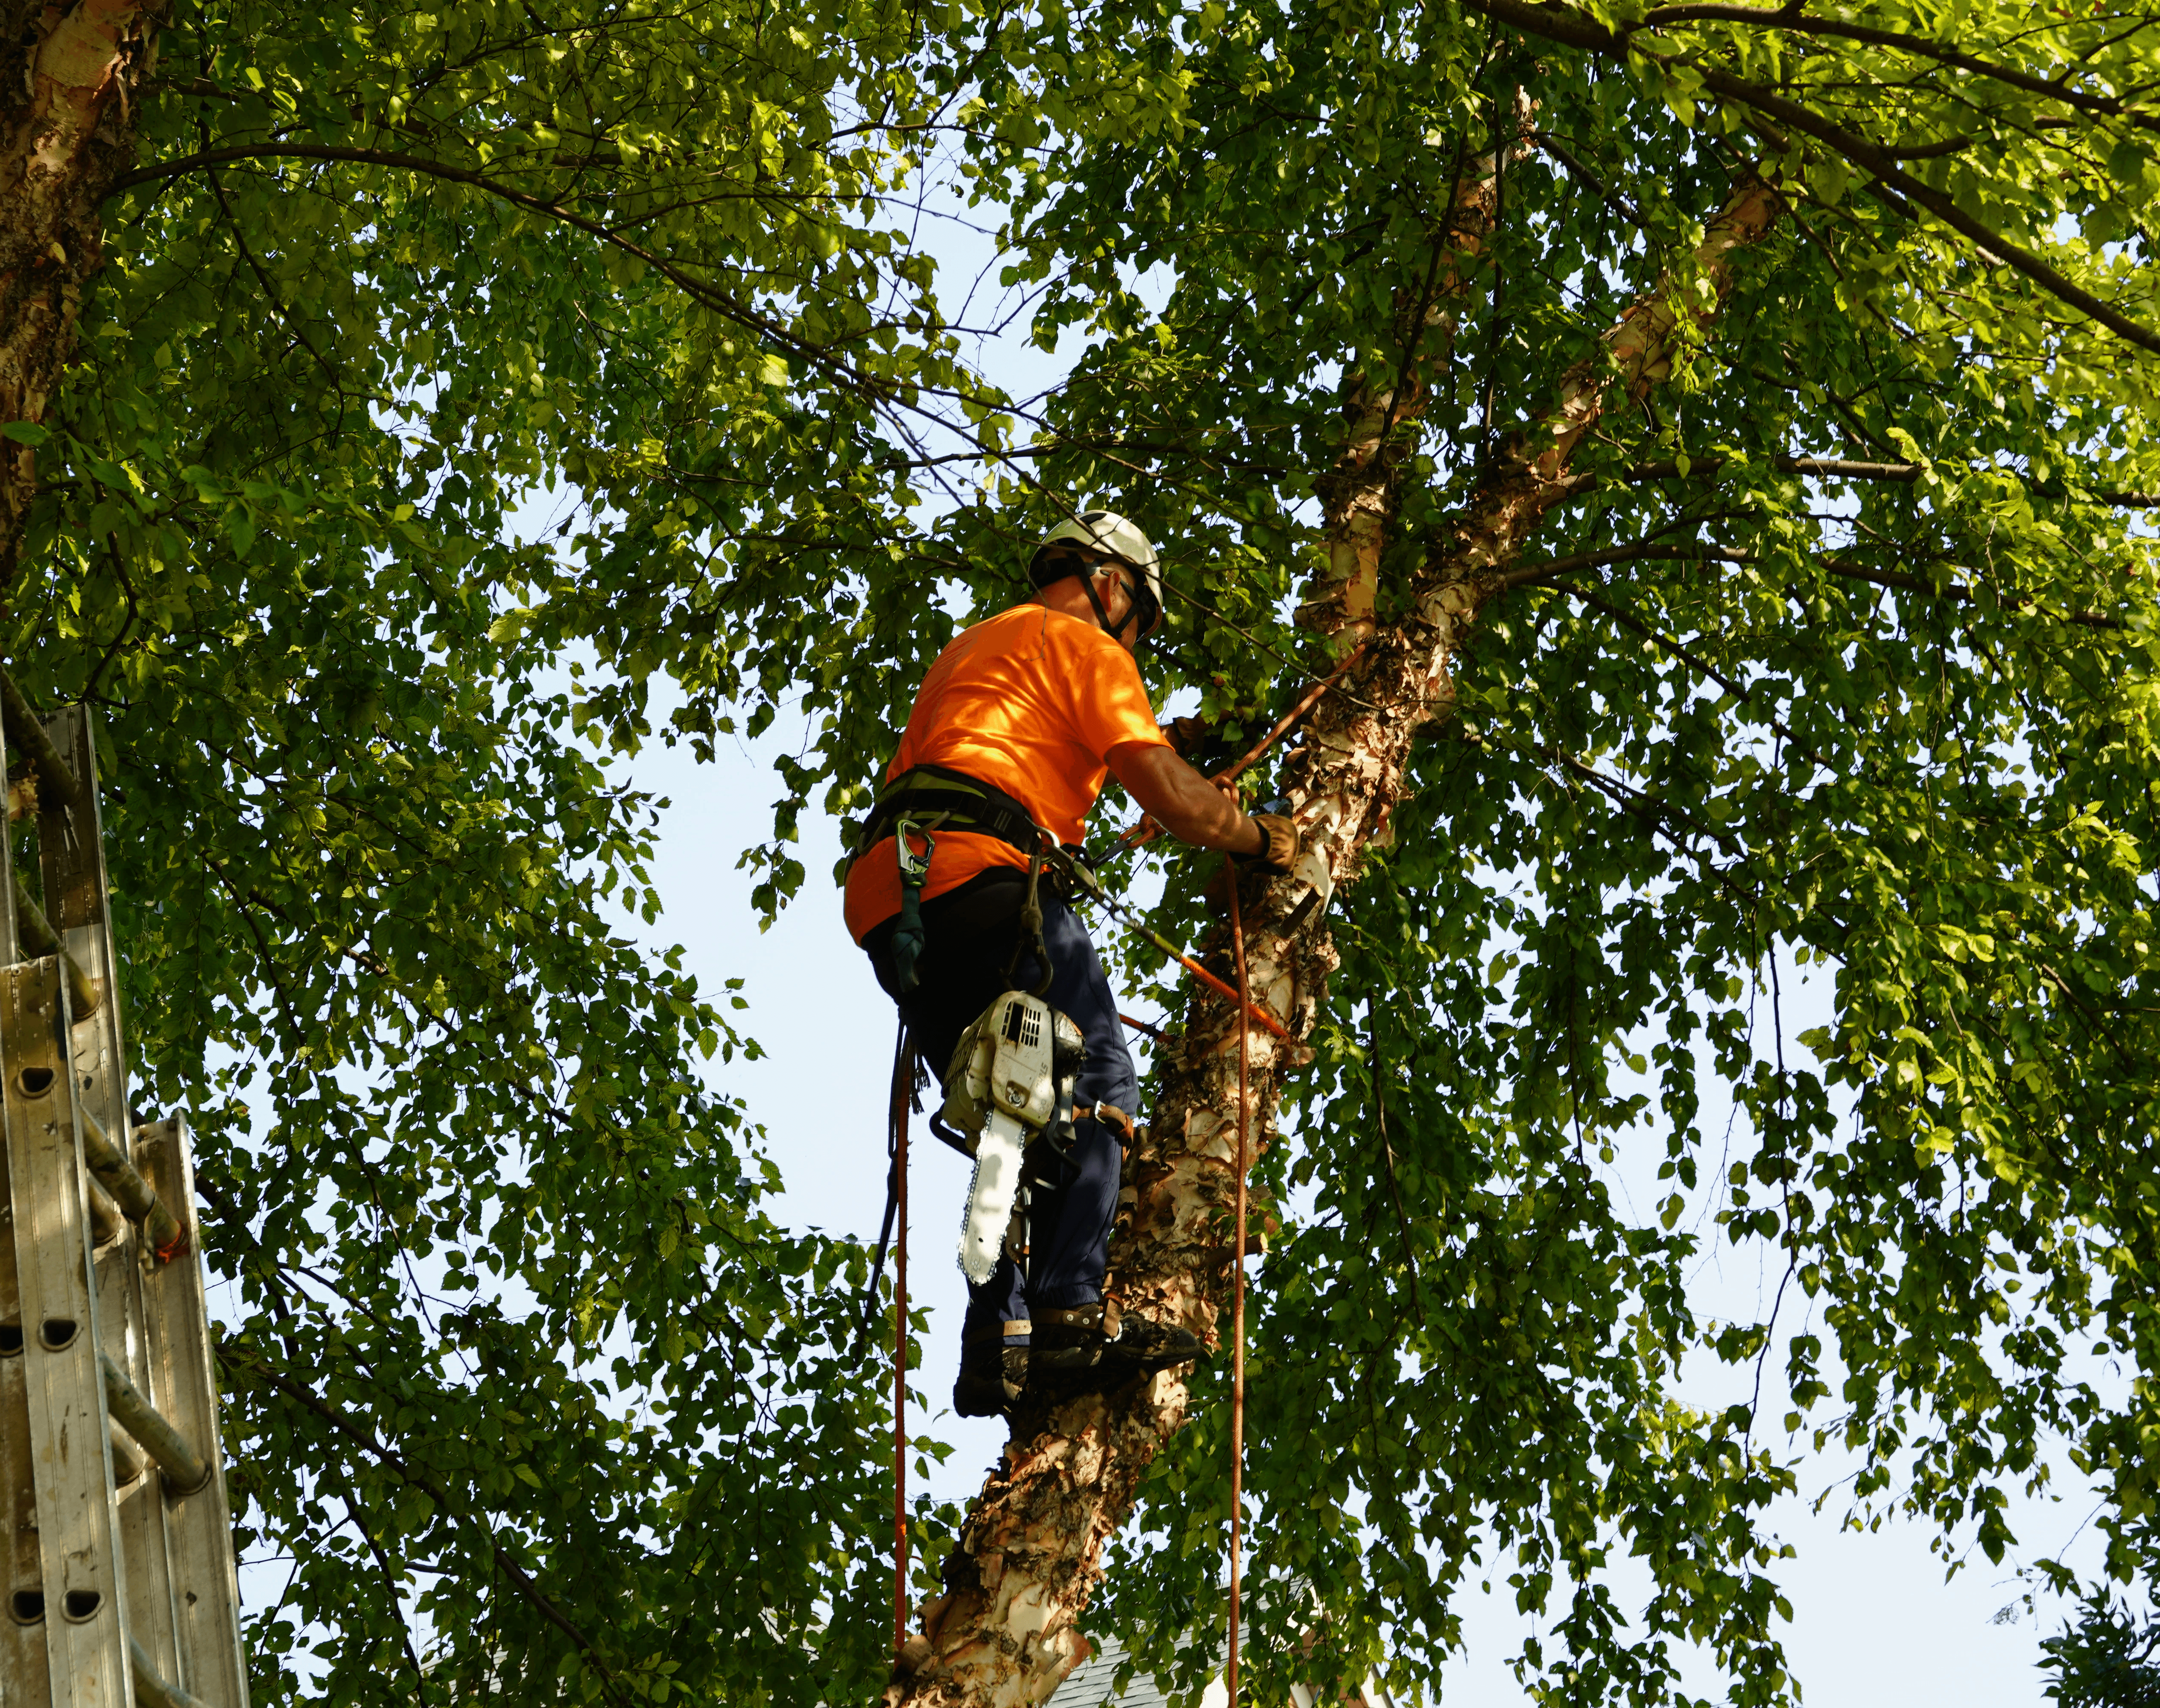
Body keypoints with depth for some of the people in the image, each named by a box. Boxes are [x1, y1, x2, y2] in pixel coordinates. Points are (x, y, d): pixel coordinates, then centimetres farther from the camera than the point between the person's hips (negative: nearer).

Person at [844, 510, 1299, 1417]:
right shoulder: (1078, 642, 9)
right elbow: (1169, 795, -1)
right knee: (1095, 1089, -11)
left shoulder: (969, 648, 36)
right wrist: (1257, 836, 15)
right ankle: (1069, 1311, -25)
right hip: (980, 874, -8)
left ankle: (997, 1334, -3)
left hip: (884, 900, 9)